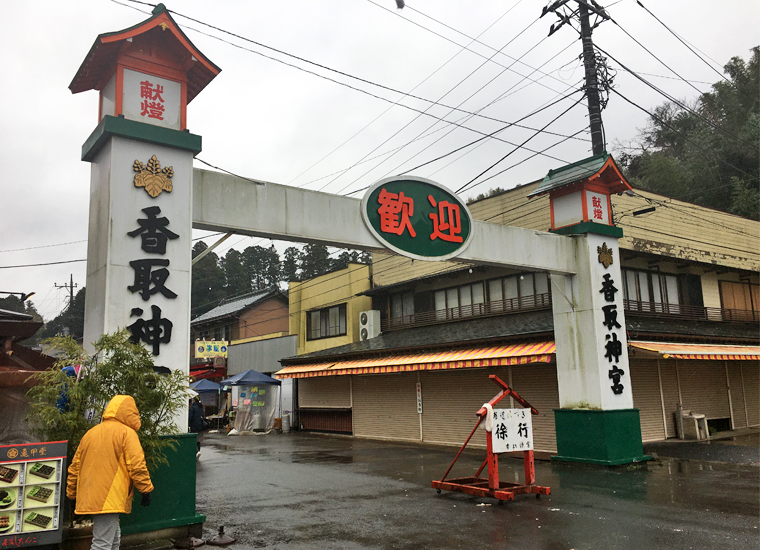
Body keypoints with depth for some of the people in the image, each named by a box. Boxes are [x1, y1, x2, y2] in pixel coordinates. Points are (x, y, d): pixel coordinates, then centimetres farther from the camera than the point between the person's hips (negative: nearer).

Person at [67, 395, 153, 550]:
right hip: (109, 500, -8)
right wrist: (146, 490, -5)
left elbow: (74, 467, 19)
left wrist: (72, 495, 26)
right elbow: (137, 466, -13)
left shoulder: (90, 433, 17)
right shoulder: (126, 433, -5)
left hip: (90, 499, 8)